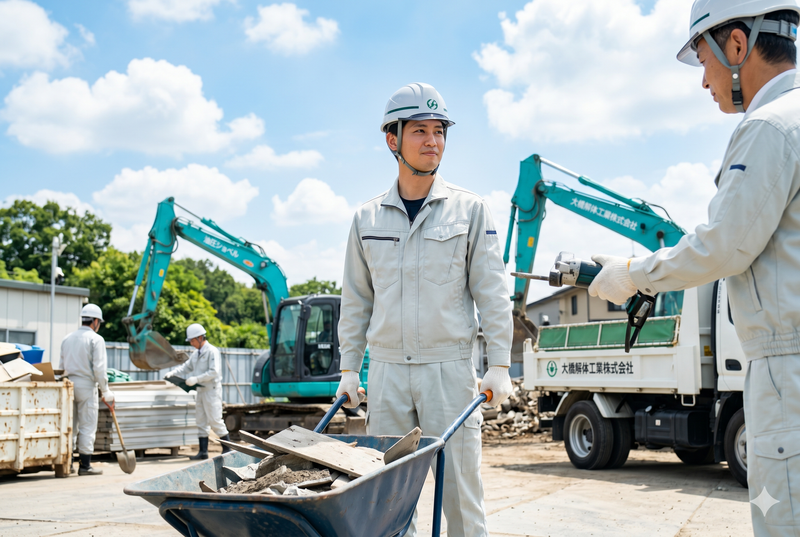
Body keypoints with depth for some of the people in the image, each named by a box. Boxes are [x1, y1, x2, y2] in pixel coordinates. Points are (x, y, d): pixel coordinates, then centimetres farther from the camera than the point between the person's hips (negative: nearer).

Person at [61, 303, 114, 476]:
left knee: (70, 426, 10)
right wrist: (106, 392, -6)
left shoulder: (67, 338, 13)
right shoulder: (96, 339, -6)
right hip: (86, 385, -6)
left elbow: (63, 366, 14)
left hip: (69, 384, 6)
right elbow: (99, 368, -12)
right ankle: (85, 465, 0)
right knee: (87, 427, -1)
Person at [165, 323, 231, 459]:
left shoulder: (212, 351, -12)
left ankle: (227, 447, 3)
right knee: (201, 422, 6)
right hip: (201, 390, 9)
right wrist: (173, 373, 4)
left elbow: (214, 372, -20)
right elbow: (186, 366, 19)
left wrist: (196, 379, -22)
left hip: (212, 390, -9)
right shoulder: (196, 353, 15)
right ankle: (203, 451, 8)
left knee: (214, 420, -8)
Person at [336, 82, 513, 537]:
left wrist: (499, 364, -7)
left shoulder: (470, 210, 2)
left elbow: (492, 292, 0)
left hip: (449, 367, -2)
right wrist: (349, 367, 10)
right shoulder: (368, 218, 9)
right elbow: (356, 300, 14)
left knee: (460, 483, 0)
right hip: (387, 369, 3)